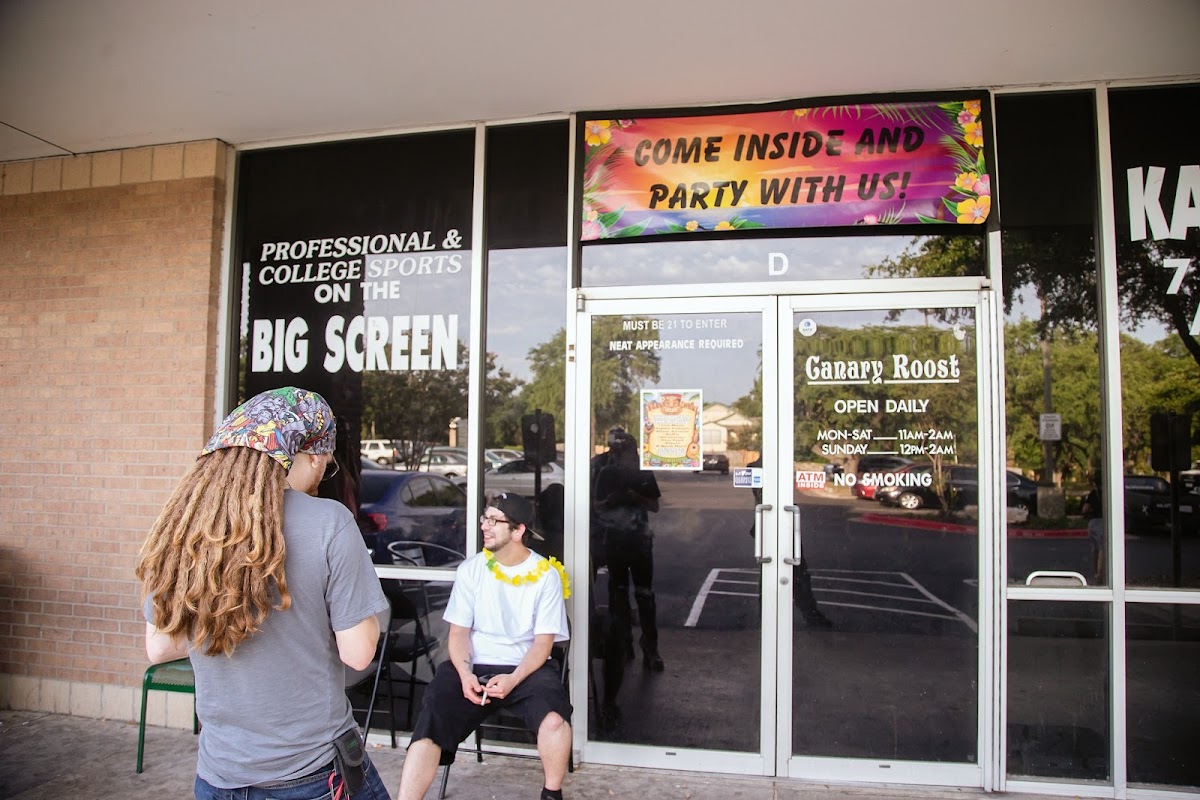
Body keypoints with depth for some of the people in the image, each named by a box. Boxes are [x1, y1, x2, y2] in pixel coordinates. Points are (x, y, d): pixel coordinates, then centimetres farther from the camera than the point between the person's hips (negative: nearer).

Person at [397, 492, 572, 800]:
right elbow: (459, 632, 4)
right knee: (428, 727, -24)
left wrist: (513, 679, -19)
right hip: (474, 667, 2)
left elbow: (543, 642, -3)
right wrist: (465, 674, -14)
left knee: (554, 720, -30)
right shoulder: (471, 569, 3)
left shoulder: (546, 575, -3)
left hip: (527, 668, -1)